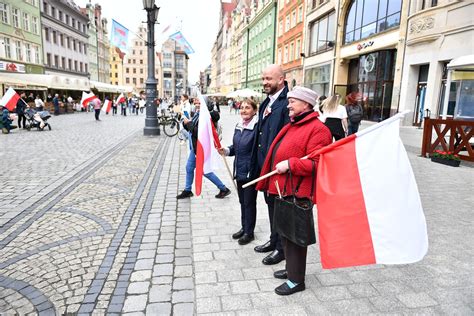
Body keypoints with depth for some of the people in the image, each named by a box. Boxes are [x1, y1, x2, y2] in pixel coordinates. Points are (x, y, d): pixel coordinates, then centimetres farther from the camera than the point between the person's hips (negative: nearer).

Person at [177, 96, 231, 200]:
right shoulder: (197, 115, 8)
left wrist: (188, 123, -17)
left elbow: (197, 131, -29)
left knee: (205, 171, 0)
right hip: (195, 147, 9)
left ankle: (224, 189, 14)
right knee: (189, 168, 15)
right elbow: (190, 129, 15)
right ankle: (187, 190, 31)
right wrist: (186, 123, -3)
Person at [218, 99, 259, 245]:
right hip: (239, 170, 8)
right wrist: (226, 150, -2)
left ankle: (249, 232, 22)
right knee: (242, 201, 19)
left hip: (250, 171, -7)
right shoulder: (238, 126, 8)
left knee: (249, 202, 6)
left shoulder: (257, 127, -16)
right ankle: (244, 227, 35)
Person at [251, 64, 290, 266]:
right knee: (270, 203, 20)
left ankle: (282, 247, 24)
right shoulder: (266, 102, 12)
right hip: (265, 164, 9)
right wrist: (258, 163, 12)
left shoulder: (287, 103, -17)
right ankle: (274, 240, 38)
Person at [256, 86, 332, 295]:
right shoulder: (292, 126, 16)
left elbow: (316, 164, -22)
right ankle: (291, 268, 37)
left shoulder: (317, 129, -14)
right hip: (283, 189, 10)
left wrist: (290, 164, -26)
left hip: (298, 192, -9)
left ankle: (296, 280, 17)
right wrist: (272, 183, 22)